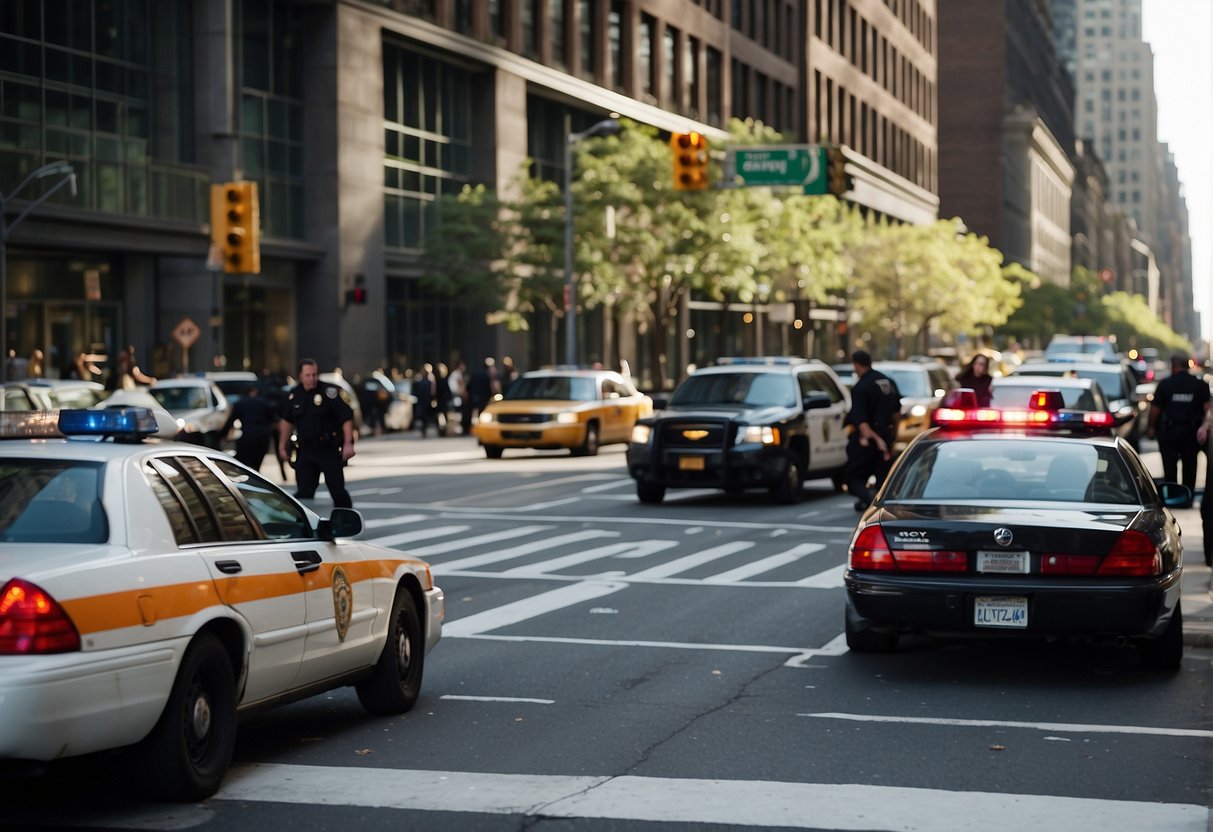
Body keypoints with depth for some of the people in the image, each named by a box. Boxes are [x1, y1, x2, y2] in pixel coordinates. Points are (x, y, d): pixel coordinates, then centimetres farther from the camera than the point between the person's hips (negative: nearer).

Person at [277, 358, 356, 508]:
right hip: (306, 450, 4)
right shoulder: (295, 395, 5)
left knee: (337, 491, 2)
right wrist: (282, 446, 18)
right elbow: (287, 421, 19)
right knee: (303, 493, 1)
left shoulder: (329, 391, -11)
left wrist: (348, 444, -21)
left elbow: (347, 418, -13)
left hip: (330, 450, -4)